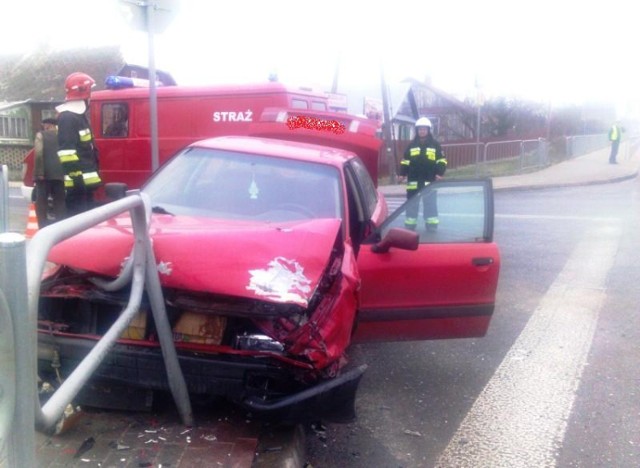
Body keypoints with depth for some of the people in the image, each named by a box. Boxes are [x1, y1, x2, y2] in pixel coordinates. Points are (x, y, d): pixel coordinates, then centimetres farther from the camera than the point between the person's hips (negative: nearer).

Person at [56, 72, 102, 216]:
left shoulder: (79, 115, 17)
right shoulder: (67, 118, -15)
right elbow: (66, 151, -23)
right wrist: (76, 176, -25)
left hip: (84, 180, 10)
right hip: (79, 181, -10)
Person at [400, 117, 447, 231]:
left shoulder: (435, 145, 3)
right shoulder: (412, 145, 8)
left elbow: (442, 160, 2)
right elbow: (405, 160, 11)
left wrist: (440, 173, -10)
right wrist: (402, 173, 4)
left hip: (429, 180, -2)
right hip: (413, 180, 2)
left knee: (430, 203, 3)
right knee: (411, 203, 7)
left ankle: (432, 224, 10)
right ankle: (410, 224, 15)